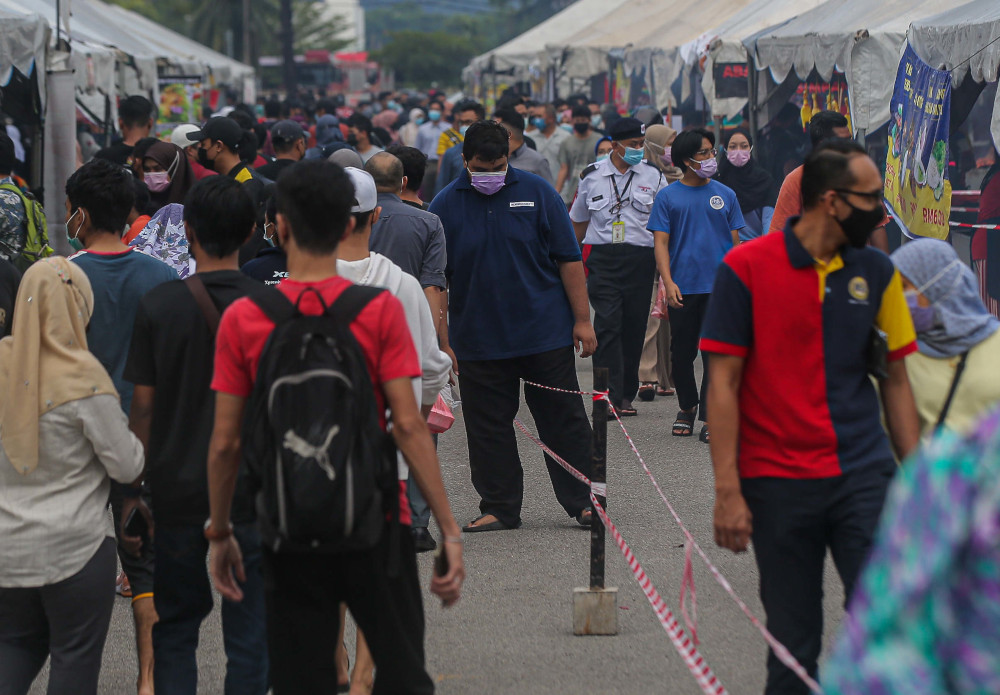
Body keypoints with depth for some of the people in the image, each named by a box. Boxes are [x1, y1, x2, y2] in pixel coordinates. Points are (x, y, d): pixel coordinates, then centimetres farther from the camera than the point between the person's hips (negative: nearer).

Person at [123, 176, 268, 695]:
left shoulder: (159, 305, -7)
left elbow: (144, 405, -3)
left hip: (178, 490, 1)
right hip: (252, 492, 0)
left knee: (175, 625, 15)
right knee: (248, 632, 6)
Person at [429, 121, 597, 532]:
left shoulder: (537, 193, -1)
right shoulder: (446, 204, 1)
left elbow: (568, 260, 2)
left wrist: (582, 319, -1)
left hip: (546, 333, -1)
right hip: (478, 340, 1)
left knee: (564, 420, 3)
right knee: (488, 428, 5)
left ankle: (583, 501, 11)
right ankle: (498, 509, 15)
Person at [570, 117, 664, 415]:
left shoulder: (653, 176, 8)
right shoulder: (593, 176, 8)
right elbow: (578, 222, 19)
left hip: (640, 259, 1)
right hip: (603, 258, -1)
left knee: (634, 328, 4)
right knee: (607, 325, -13)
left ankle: (626, 394, 14)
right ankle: (610, 395, -16)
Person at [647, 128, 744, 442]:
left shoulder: (725, 195, 8)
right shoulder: (667, 197, 3)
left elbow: (735, 242, 12)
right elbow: (661, 242, -1)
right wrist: (668, 282, -13)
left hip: (719, 287, 0)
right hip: (682, 287, 0)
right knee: (681, 353, 8)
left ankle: (709, 416, 0)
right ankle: (687, 407, 28)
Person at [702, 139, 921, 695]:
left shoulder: (877, 272, 8)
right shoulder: (746, 268, -4)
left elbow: (895, 380, 13)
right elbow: (724, 383, -4)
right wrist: (728, 492, -9)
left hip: (864, 477, 3)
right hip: (778, 482, -2)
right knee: (793, 646, 5)